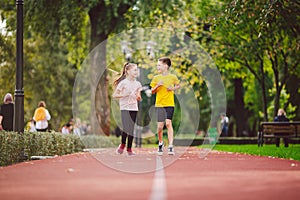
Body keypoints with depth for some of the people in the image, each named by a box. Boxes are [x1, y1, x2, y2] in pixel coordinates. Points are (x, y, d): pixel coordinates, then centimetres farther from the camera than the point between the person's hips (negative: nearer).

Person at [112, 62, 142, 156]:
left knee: (132, 129, 3)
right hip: (125, 108, -4)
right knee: (126, 128, -15)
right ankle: (122, 144, 8)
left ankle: (129, 149, 10)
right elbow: (114, 95, -3)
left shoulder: (138, 84, 9)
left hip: (134, 108, 4)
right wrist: (124, 95, -17)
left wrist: (138, 96, -7)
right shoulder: (123, 83, -5)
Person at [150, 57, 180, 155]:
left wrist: (173, 88, -2)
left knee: (168, 123, -15)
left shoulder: (173, 77, 2)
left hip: (170, 104, -1)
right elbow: (152, 91, 9)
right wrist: (157, 86, -10)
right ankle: (160, 143, 23)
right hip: (159, 104, 1)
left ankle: (170, 146, -14)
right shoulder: (156, 78, 6)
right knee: (160, 126, -2)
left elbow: (178, 85, 19)